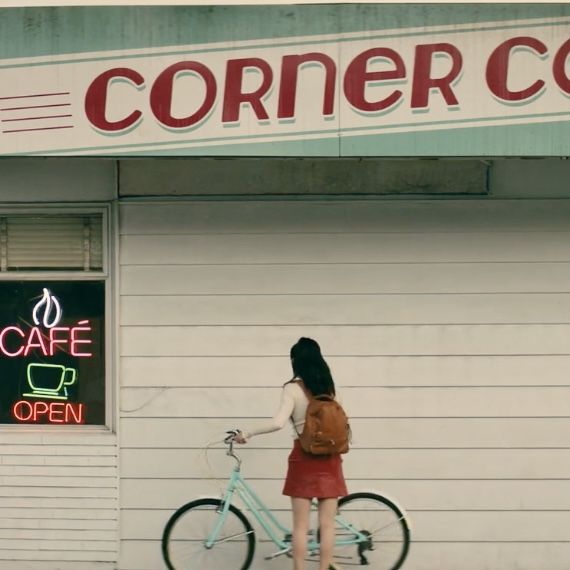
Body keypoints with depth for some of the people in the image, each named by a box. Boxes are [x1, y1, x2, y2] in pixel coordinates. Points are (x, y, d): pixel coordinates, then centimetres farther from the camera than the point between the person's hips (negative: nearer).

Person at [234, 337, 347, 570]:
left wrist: (248, 433, -10)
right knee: (327, 524, 5)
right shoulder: (327, 386, 5)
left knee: (300, 525, 2)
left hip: (303, 457, -3)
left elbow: (278, 423, -20)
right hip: (329, 457, 3)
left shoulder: (292, 388, -8)